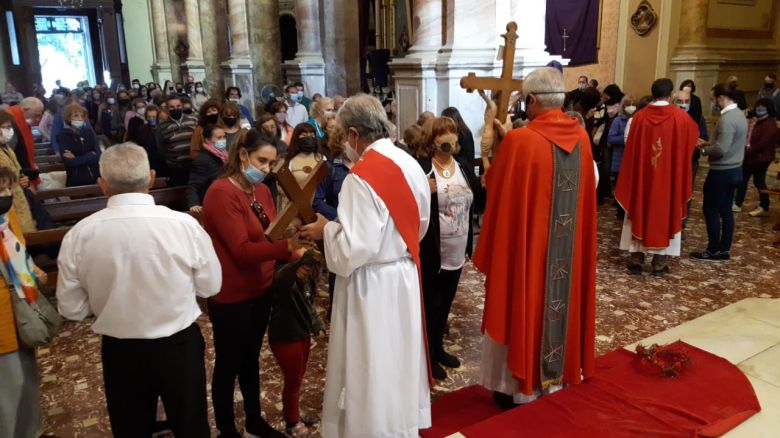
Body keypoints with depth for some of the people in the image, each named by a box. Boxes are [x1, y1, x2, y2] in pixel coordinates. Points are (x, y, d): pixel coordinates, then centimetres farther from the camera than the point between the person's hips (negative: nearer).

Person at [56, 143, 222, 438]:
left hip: (119, 352, 2)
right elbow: (210, 286, -6)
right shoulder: (185, 224, -19)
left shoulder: (78, 235, -14)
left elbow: (71, 309, -4)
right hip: (180, 346, -1)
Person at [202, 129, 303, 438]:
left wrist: (294, 254, -14)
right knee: (228, 364, 10)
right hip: (230, 297, -8)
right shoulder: (221, 192, -20)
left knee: (251, 358, 22)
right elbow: (242, 250, -26)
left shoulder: (262, 191, 6)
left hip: (260, 290, 8)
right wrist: (287, 245, -37)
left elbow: (272, 235, 6)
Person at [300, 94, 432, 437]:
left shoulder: (361, 177, -23)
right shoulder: (410, 164, 1)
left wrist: (326, 229, -9)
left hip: (372, 286, -8)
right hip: (405, 275, 8)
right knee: (399, 357, 22)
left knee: (372, 368, 8)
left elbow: (353, 249, -25)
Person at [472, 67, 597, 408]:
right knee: (559, 302, 19)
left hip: (525, 242, -5)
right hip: (568, 248, 6)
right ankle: (556, 377, 34)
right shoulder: (581, 137, 0)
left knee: (524, 305, 9)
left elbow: (496, 186, -7)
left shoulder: (520, 140, -18)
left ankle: (520, 387, 22)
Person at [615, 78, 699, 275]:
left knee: (640, 215, 11)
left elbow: (630, 150, -1)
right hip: (670, 178, -1)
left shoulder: (639, 117, -7)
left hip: (641, 176, 1)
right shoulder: (681, 117, -7)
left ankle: (636, 260, 15)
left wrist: (631, 176, 10)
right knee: (666, 216, 9)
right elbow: (694, 137, 13)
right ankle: (660, 264, 14)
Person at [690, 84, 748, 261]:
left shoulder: (727, 119, -21)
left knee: (711, 209, 0)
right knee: (725, 210, 13)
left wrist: (704, 149, -8)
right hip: (734, 169, 10)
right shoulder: (739, 114, 10)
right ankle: (724, 249, 19)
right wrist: (709, 144, 9)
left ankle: (714, 251, 7)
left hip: (722, 172, -9)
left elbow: (721, 150, -25)